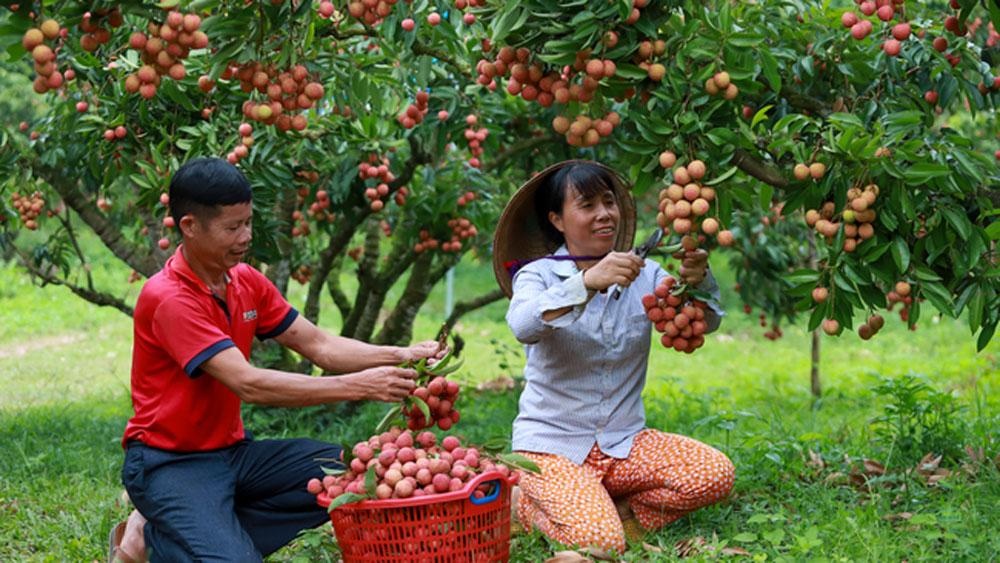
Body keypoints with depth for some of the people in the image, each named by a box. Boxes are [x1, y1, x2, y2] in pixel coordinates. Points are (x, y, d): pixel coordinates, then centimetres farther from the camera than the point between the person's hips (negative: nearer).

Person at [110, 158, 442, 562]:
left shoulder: (247, 282, 5)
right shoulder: (168, 299, -21)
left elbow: (320, 346, 4)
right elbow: (249, 384, -28)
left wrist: (399, 356, -13)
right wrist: (358, 386, -30)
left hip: (232, 451, 9)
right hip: (170, 464, -8)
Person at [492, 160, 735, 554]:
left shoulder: (643, 275, 6)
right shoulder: (538, 274, -4)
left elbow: (703, 323, -7)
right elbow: (523, 327, -26)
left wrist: (697, 283, -29)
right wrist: (588, 281, -40)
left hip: (623, 443, 4)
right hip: (552, 444, -4)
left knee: (715, 473, -21)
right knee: (599, 542, -26)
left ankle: (613, 512, 0)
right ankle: (525, 504, 5)